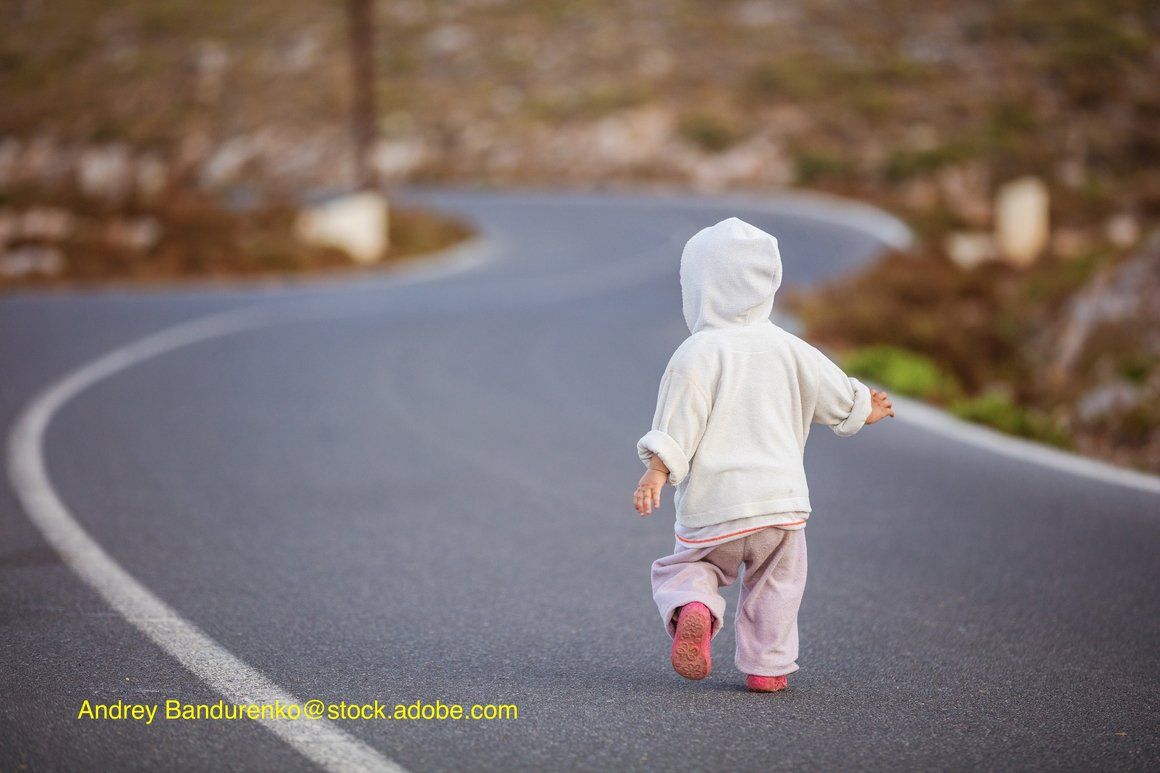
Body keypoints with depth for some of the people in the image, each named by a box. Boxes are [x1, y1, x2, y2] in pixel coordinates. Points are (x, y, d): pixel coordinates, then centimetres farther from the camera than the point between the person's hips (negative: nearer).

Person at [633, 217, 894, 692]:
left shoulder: (696, 354, -7)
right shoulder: (787, 349, 8)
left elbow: (677, 426, -14)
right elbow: (835, 394, 22)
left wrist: (656, 473, -12)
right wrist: (865, 410, 40)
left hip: (711, 503, -3)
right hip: (780, 497, 3)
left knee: (686, 567, 13)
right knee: (776, 583, 18)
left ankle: (691, 608, -18)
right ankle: (766, 666, 15)